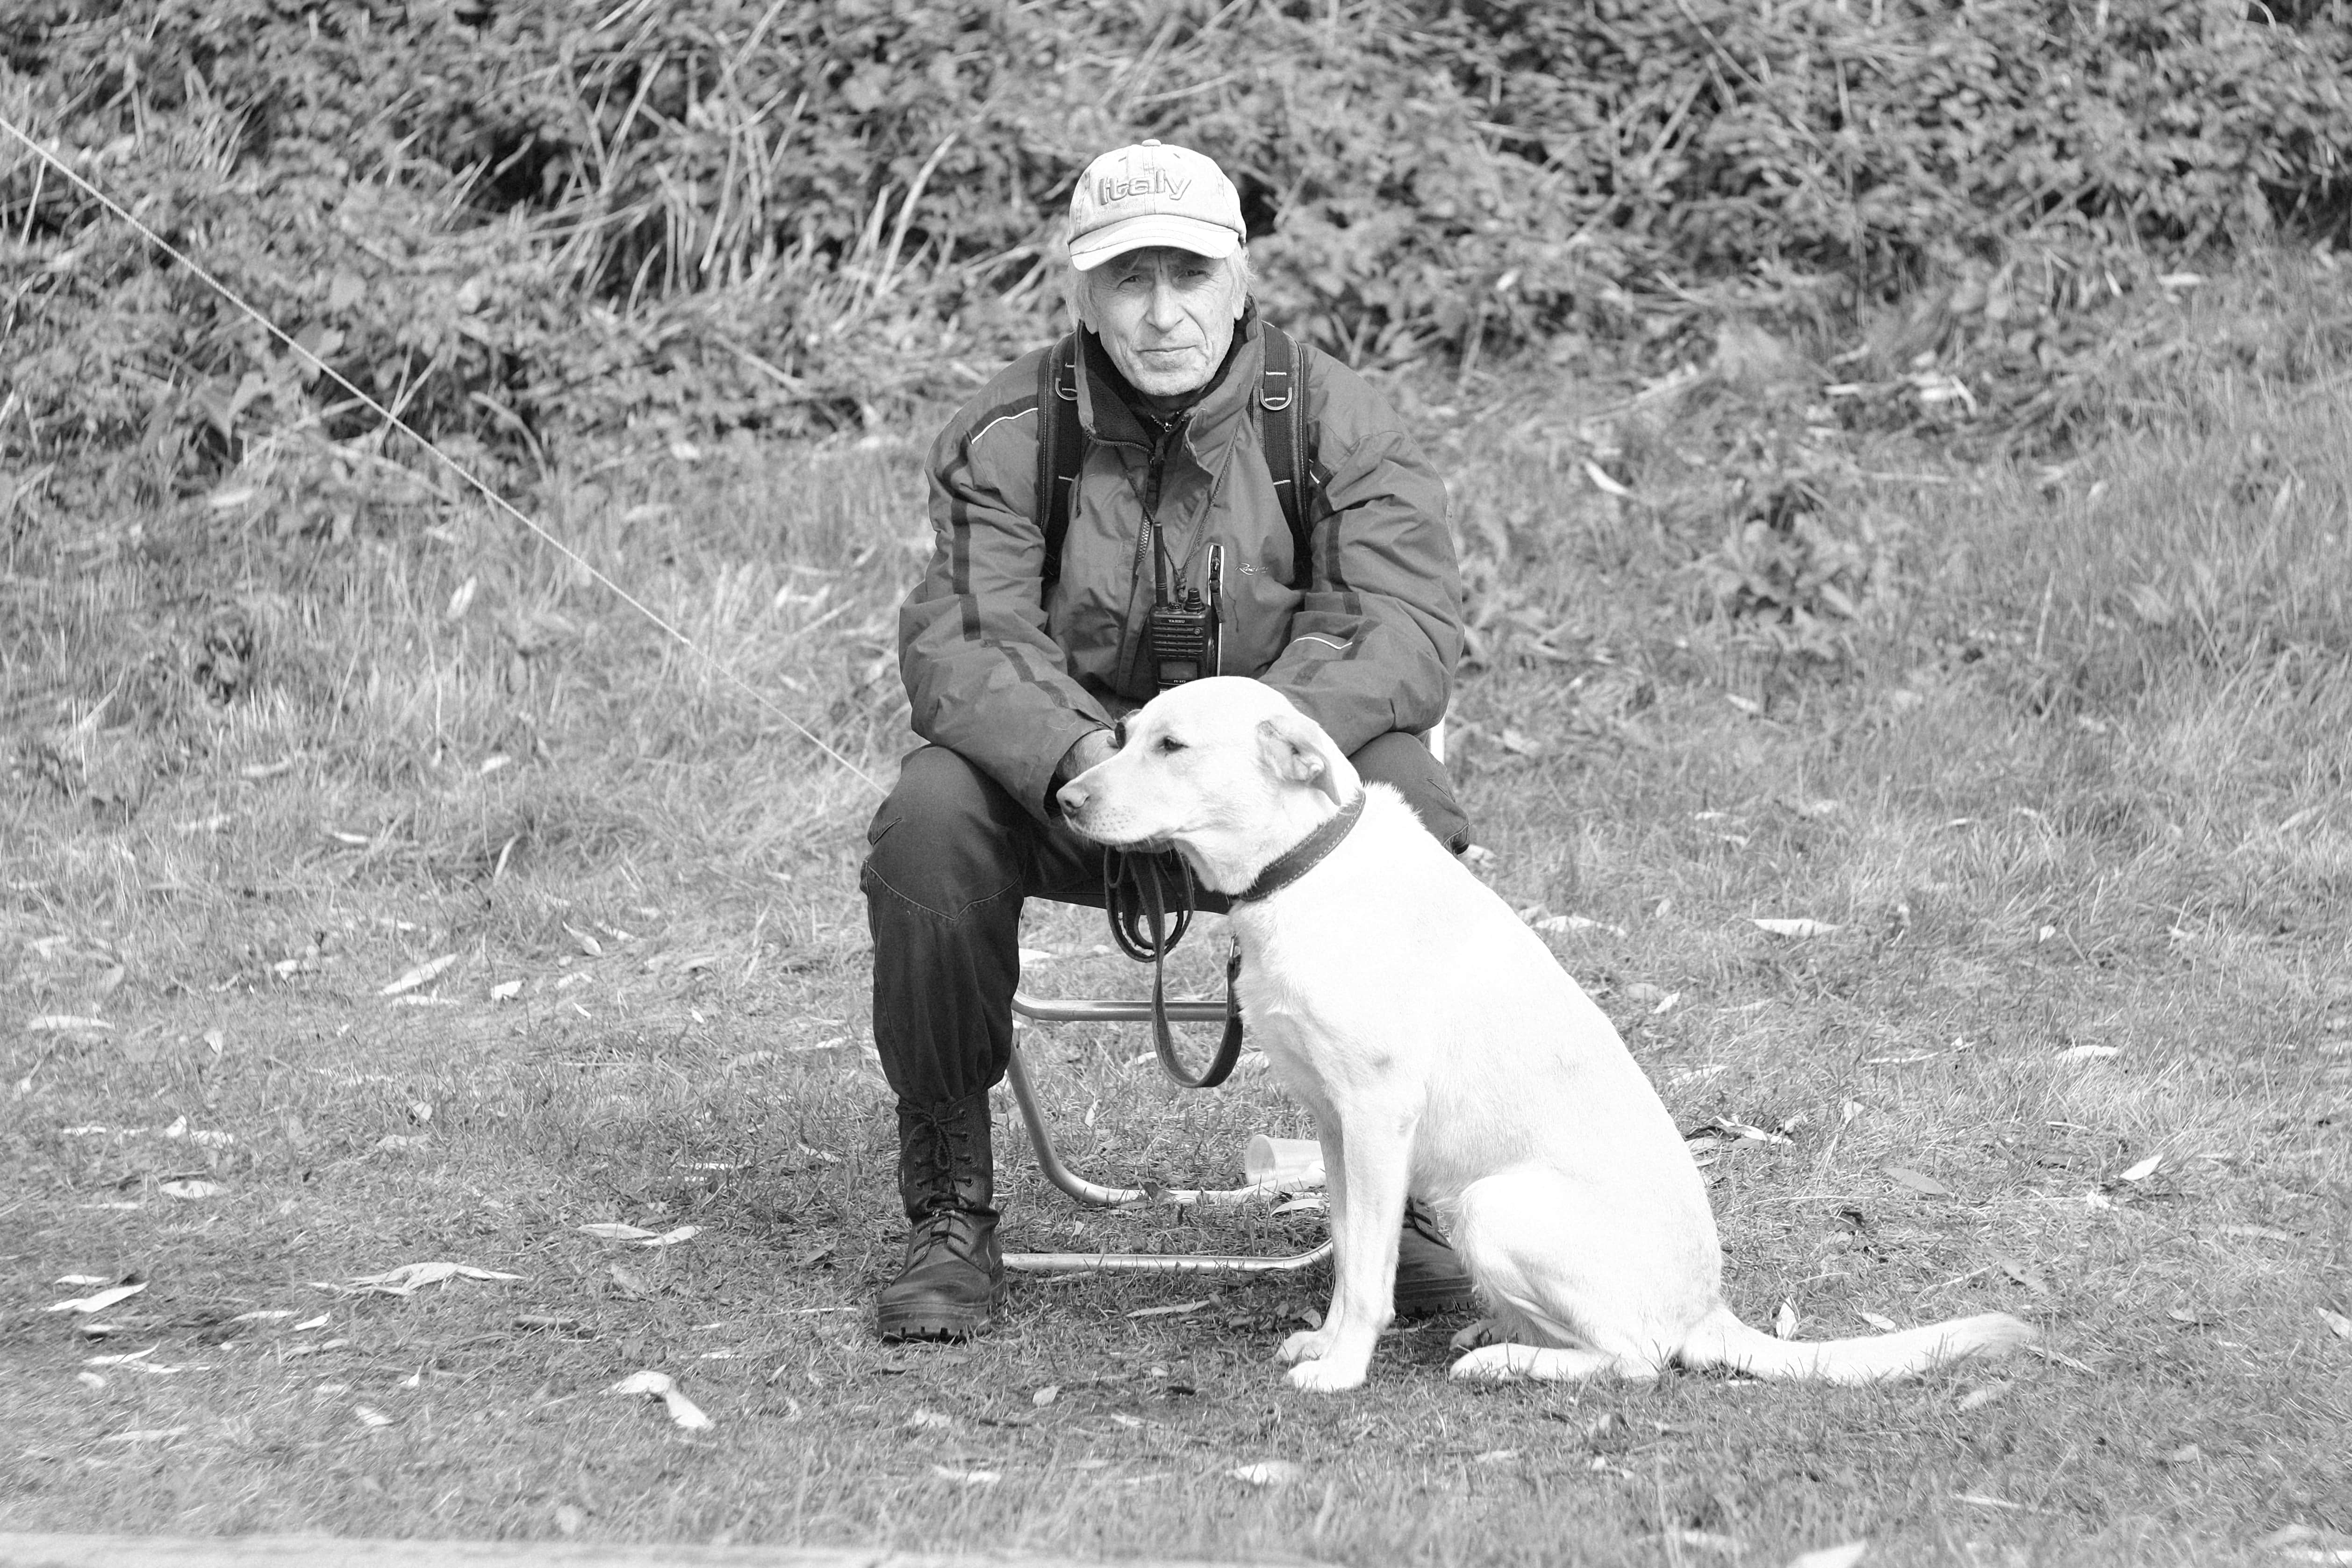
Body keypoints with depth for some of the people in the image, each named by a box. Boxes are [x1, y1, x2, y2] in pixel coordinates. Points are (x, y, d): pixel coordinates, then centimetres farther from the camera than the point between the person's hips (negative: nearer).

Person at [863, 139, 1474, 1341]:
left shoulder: (1335, 421, -8)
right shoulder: (1004, 439, -6)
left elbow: (1407, 624, -18)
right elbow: (961, 642, -16)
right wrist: (1076, 755, -39)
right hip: (1059, 778, 1)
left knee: (1402, 805, -32)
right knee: (928, 820, -30)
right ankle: (950, 1217, -16)